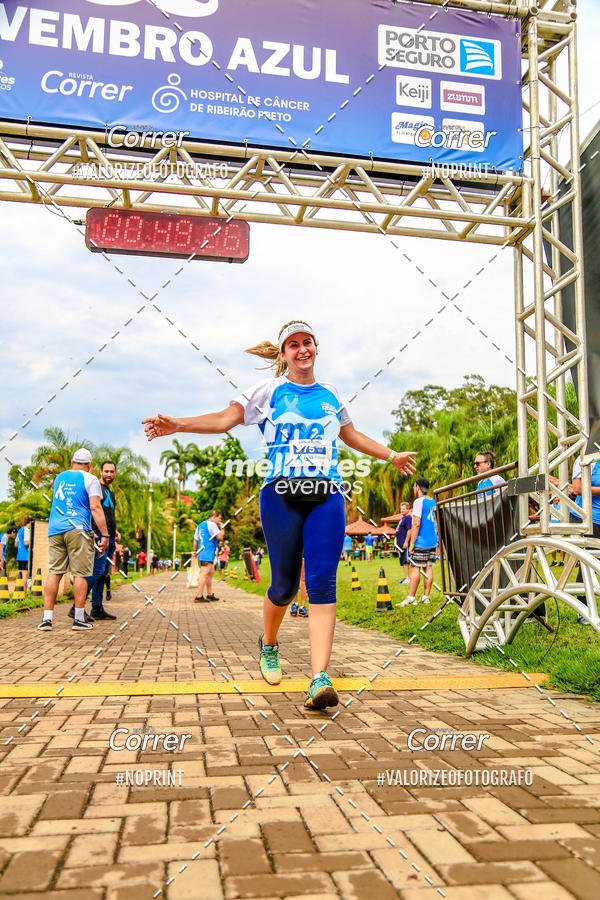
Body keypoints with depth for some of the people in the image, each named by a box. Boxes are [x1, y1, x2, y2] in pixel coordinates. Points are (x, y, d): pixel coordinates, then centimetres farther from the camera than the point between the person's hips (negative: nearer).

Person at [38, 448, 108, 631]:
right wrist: (104, 535, -9)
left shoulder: (59, 478, 18)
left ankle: (47, 618, 3)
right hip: (77, 529, -5)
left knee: (54, 572, 6)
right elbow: (95, 507, -8)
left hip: (54, 530, 5)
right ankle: (78, 619, -1)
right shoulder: (90, 479, 1)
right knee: (80, 574, -1)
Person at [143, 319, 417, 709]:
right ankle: (269, 645, 33)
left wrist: (392, 455, 41)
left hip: (327, 496, 2)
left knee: (322, 584, -10)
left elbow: (351, 434, 34)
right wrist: (177, 424, -12)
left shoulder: (330, 394, 20)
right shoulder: (268, 391, 9)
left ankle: (320, 678, -13)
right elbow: (225, 419, 1)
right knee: (284, 585, 2)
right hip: (282, 495, -2)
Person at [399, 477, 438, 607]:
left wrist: (411, 544, -15)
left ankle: (411, 597, -6)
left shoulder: (419, 501, -11)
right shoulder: (433, 502, 13)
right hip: (432, 541, 8)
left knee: (415, 568, -6)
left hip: (421, 542, -7)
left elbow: (416, 524, -16)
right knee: (428, 568, 7)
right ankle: (426, 596, 8)